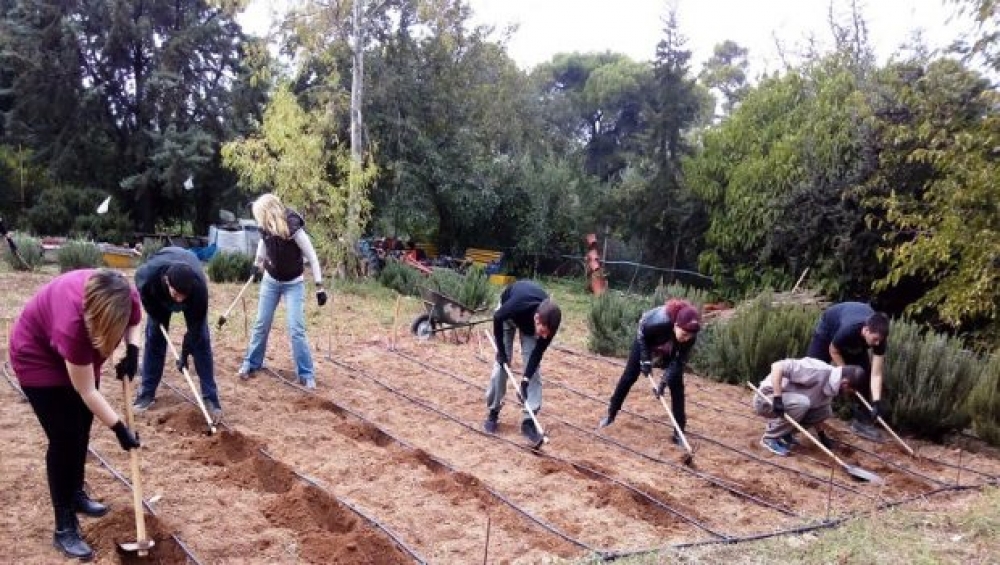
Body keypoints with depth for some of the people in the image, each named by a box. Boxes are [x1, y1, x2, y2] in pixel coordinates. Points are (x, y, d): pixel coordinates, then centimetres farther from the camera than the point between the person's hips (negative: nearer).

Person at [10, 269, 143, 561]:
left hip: (80, 356, 6)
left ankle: (76, 494, 35)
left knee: (82, 429, 13)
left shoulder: (126, 298, -29)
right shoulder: (72, 322, -43)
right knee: (64, 437, -9)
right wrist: (119, 429, -25)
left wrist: (132, 352, -20)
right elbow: (87, 392, -31)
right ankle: (64, 528, 1)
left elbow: (134, 323, -1)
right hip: (39, 357, -6)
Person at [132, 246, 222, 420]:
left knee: (201, 339, -8)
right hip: (158, 296, 1)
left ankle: (211, 398, -5)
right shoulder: (148, 275, -44)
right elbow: (145, 296, -16)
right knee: (153, 338, -1)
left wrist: (185, 352, -22)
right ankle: (146, 393, 12)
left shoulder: (199, 286, -45)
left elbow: (195, 323, -29)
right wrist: (159, 318, -10)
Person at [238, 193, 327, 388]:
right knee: (261, 324, 10)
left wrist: (319, 287, -22)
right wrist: (257, 263, 21)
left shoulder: (294, 229, -28)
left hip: (293, 284, -5)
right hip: (270, 281, 5)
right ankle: (251, 364, 28)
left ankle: (306, 375, 0)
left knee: (296, 330, -9)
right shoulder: (266, 227, -13)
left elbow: (312, 258, -21)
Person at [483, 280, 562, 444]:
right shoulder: (517, 306, -45)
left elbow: (539, 351, -21)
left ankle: (528, 420, -4)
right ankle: (493, 411, 11)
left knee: (533, 365, -7)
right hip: (508, 315, -2)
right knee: (502, 362, -5)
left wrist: (526, 378, -27)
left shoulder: (548, 321, -36)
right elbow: (497, 318, -22)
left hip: (530, 321, 2)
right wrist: (501, 351, -17)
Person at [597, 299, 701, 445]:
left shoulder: (690, 336, -35)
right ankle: (611, 414, 21)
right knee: (629, 376, 4)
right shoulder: (659, 321, -45)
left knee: (676, 384, -8)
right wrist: (645, 360, -20)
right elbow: (642, 333, -22)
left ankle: (679, 431, -1)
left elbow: (680, 360, -23)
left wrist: (664, 380, -30)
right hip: (646, 340, -1)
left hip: (671, 350, 2)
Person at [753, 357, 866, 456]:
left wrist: (822, 435, 13)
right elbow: (777, 366, -32)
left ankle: (784, 431, 10)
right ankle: (770, 437, -12)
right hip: (766, 398, -8)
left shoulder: (831, 385, 1)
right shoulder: (818, 371, -27)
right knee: (801, 402, -32)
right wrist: (777, 398, -35)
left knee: (825, 411, -1)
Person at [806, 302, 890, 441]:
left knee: (864, 374, -8)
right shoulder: (848, 330, -46)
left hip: (855, 342, 4)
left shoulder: (879, 336, -33)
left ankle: (862, 420, 3)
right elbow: (833, 350, -23)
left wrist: (877, 401, -38)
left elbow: (876, 374, -30)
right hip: (829, 330, -4)